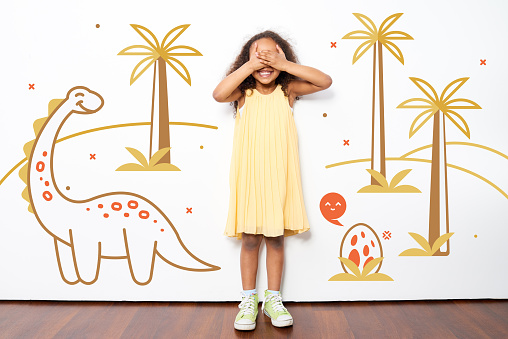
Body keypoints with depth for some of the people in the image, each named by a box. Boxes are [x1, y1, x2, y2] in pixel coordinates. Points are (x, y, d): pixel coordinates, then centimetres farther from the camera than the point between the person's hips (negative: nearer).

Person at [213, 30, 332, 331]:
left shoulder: (287, 90, 3)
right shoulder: (244, 92, 1)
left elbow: (325, 81, -8)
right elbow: (218, 94, -20)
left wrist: (285, 65, -13)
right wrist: (249, 66, -18)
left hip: (279, 176, 1)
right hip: (250, 176, -1)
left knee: (276, 238, 10)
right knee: (250, 239, 7)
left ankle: (273, 298, 27)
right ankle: (249, 300, 24)